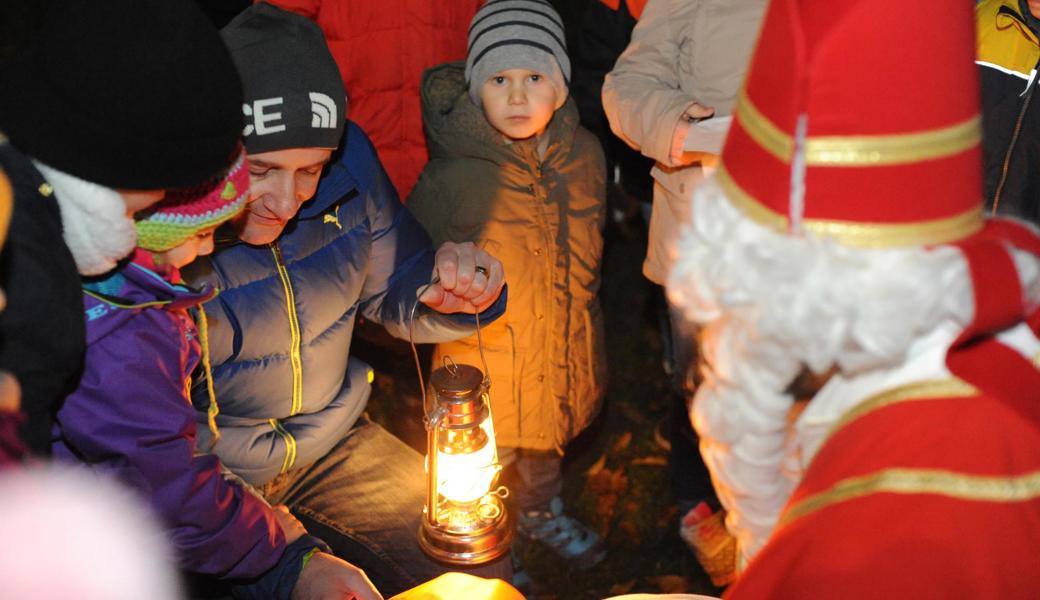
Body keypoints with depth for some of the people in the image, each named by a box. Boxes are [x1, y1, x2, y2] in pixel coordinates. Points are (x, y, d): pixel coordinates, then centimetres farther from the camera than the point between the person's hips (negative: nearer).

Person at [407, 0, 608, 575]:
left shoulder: (585, 152, -7)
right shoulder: (453, 173, -24)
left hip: (565, 347, 5)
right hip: (485, 349, -4)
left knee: (547, 440, 29)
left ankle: (540, 512, 58)